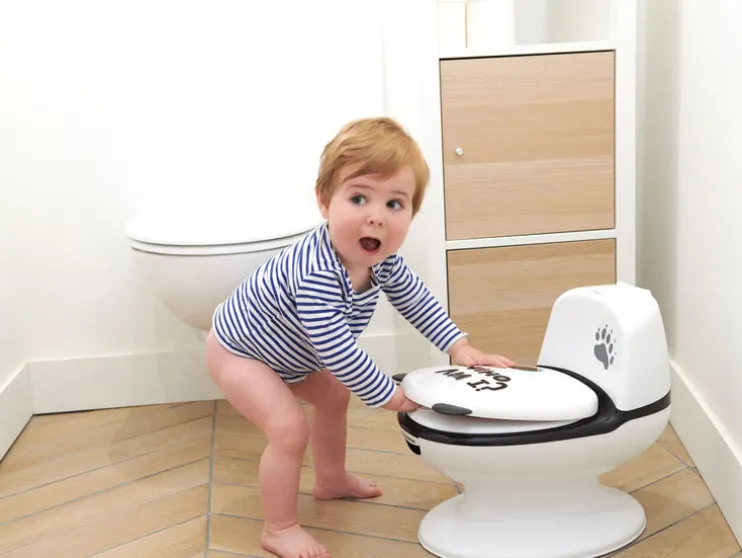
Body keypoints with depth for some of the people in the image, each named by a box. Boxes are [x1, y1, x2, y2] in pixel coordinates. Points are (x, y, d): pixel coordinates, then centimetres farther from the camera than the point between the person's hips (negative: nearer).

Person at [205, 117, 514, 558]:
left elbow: (418, 300, 0)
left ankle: (332, 480, 45)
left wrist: (460, 346, -6)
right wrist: (391, 396, -31)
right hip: (238, 351, -9)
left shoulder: (382, 259, -17)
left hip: (288, 354, 9)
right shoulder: (315, 274, -45)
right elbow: (338, 351, -42)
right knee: (289, 427, -18)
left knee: (335, 396, 22)